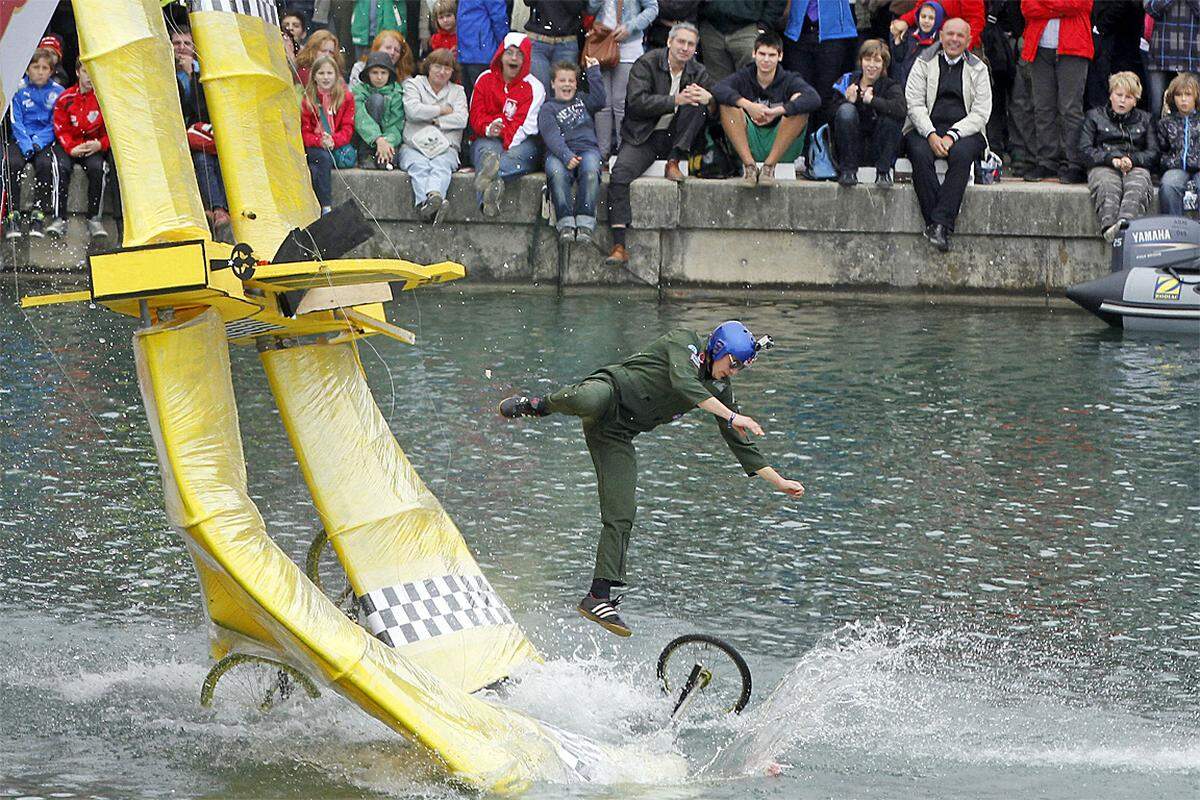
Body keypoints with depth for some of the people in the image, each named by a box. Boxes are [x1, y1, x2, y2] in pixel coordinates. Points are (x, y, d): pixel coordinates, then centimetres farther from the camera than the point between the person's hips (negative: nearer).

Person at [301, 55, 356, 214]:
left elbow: (347, 129, 1)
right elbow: (304, 132, 3)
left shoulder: (346, 97, 5)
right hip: (314, 149, 1)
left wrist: (333, 140, -19)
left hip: (338, 146, -1)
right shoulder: (308, 99, 6)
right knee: (324, 157, -34)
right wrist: (320, 141, -18)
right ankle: (326, 207, -38)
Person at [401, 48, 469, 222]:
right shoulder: (414, 84, 16)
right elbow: (413, 110, -5)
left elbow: (461, 120, 4)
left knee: (441, 165, -34)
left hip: (446, 147, 1)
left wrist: (434, 121, -4)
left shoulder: (457, 91, 22)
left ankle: (434, 196, -64)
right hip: (413, 145, -1)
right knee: (419, 166, -34)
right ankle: (425, 204, -61)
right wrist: (443, 110, 4)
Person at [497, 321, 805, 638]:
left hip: (617, 435, 7)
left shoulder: (720, 388, 12)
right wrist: (732, 416, -34)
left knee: (621, 516, -6)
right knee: (586, 400, -45)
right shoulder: (683, 343, -9)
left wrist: (779, 481, 17)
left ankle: (598, 598, -1)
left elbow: (740, 442, 19)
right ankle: (537, 406, -13)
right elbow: (683, 384, -30)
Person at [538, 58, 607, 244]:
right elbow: (552, 136, -3)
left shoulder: (582, 101, 27)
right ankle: (565, 223, -36)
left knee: (590, 171, -33)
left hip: (587, 148, 2)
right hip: (559, 152, -2)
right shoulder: (548, 108, 13)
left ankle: (585, 223, -36)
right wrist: (567, 157, -21)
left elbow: (599, 101, 5)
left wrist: (593, 72, 9)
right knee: (557, 173, -36)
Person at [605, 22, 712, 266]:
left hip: (674, 137, 3)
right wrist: (676, 101, -26)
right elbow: (637, 102, -18)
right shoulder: (646, 64, -4)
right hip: (643, 137, -3)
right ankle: (619, 246, -32)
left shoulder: (697, 72, 7)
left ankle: (674, 162, -12)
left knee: (697, 105, -21)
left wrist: (708, 98, -23)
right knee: (619, 175, -28)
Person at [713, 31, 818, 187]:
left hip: (783, 148, -1)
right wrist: (747, 105, -32)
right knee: (727, 104, -17)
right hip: (749, 147, 1)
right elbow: (718, 89, -18)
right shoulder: (743, 77, 3)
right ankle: (749, 165, -24)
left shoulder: (789, 80, 0)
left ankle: (769, 165, -24)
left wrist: (777, 111, -32)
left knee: (799, 103, -22)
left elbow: (814, 99, -21)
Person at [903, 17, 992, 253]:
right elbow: (914, 103, 1)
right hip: (925, 128, 0)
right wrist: (931, 135, -16)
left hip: (964, 131, 0)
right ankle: (934, 223, -34)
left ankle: (940, 224, -38)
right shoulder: (924, 63, 11)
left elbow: (981, 113, 2)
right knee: (920, 153, -34)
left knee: (961, 154, -34)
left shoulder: (978, 69, 12)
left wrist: (952, 136, -14)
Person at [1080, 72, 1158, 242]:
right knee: (1108, 186, -39)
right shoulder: (1094, 116, 21)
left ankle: (1124, 223, -65)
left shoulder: (1144, 119, 25)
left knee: (1137, 187, -38)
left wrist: (1131, 160, -7)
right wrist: (1111, 159, -10)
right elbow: (1085, 150, 7)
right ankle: (1108, 226, -64)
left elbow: (1153, 153, 15)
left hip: (1136, 166, 1)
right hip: (1102, 167, -1)